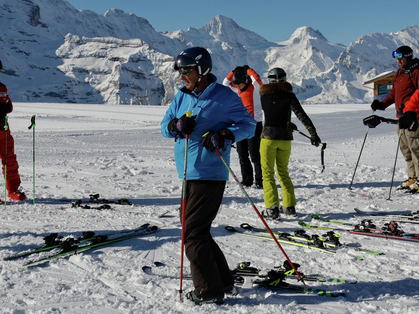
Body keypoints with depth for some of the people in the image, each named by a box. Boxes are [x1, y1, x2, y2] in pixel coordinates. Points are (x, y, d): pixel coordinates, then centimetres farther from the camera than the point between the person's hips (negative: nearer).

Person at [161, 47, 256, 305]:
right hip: (189, 174, 8)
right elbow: (165, 125, 14)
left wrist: (225, 135, -21)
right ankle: (223, 281, 29)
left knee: (193, 234, -7)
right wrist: (176, 125, -9)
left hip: (210, 174, -8)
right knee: (198, 231, 15)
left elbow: (249, 125, -4)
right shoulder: (182, 96, 13)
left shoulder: (224, 97, -7)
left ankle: (209, 291, 3)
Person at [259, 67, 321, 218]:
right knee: (283, 172, 18)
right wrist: (313, 134, -7)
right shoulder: (289, 95, -2)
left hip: (268, 137, -2)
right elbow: (302, 115, -9)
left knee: (267, 173, 3)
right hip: (285, 138, 2)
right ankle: (289, 206, 18)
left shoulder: (264, 95, 1)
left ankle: (272, 208, -8)